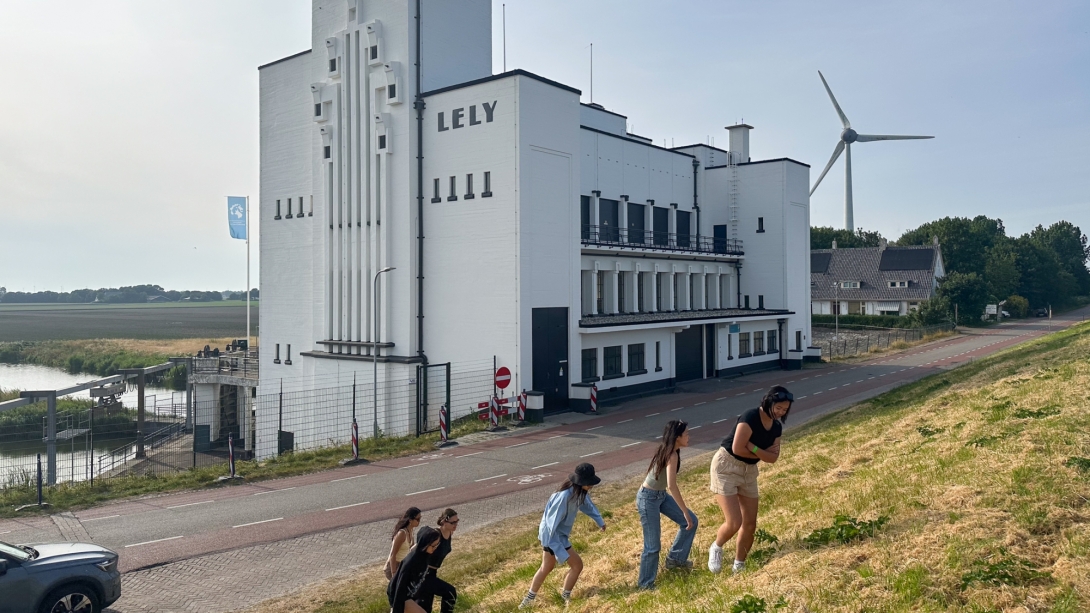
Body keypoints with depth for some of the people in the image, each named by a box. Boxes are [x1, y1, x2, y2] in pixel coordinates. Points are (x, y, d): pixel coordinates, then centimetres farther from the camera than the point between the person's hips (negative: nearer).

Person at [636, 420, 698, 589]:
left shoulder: (668, 450, 2)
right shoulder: (672, 455, -26)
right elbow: (672, 486, -33)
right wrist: (685, 511, -29)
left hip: (660, 495, 9)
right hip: (648, 498, -9)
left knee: (691, 521, 11)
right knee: (653, 545, -2)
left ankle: (675, 558, 27)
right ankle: (646, 584, 16)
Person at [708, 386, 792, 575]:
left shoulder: (776, 427, 2)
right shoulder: (750, 417, -22)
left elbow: (773, 457, -5)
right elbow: (737, 448, -26)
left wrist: (754, 448, -23)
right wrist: (763, 453, -11)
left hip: (749, 471, 8)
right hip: (726, 467, -8)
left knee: (750, 524, 8)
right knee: (734, 522, -13)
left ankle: (739, 565, 27)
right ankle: (716, 548, 17)